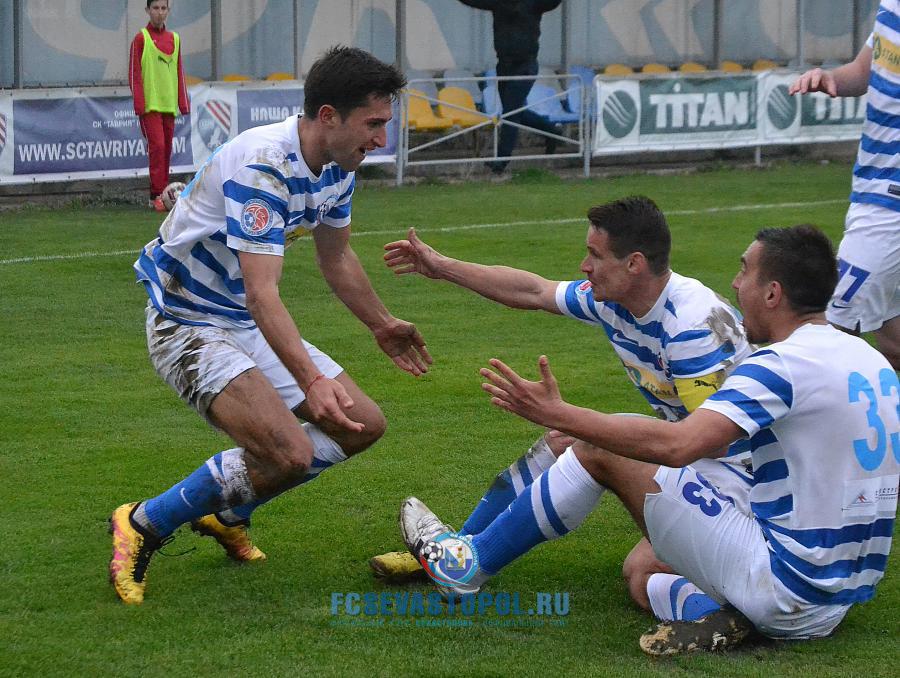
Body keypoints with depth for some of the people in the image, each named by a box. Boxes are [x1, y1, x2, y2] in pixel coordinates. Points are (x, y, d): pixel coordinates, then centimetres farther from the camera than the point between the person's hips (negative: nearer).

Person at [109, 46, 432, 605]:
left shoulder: (337, 166, -1)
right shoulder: (261, 166, -29)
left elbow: (336, 256, 19)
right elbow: (263, 295, -36)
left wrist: (382, 324, 30)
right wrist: (312, 381, -46)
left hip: (249, 324, 9)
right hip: (187, 323, -9)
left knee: (364, 426, 6)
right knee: (289, 452, -25)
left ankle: (225, 514, 23)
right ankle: (142, 526, -6)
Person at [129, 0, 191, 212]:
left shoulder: (174, 39, 13)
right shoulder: (141, 38, -2)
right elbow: (134, 73, -4)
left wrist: (183, 103, 12)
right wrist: (139, 104, -11)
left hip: (169, 104, 5)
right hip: (150, 104, -5)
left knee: (167, 149, 6)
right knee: (157, 146, -13)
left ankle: (164, 194, 12)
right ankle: (156, 196, -12)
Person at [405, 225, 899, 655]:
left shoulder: (783, 365, -17)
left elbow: (676, 445, -28)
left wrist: (558, 414, -22)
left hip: (784, 587, -9)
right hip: (844, 598, 9)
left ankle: (467, 565, 9)